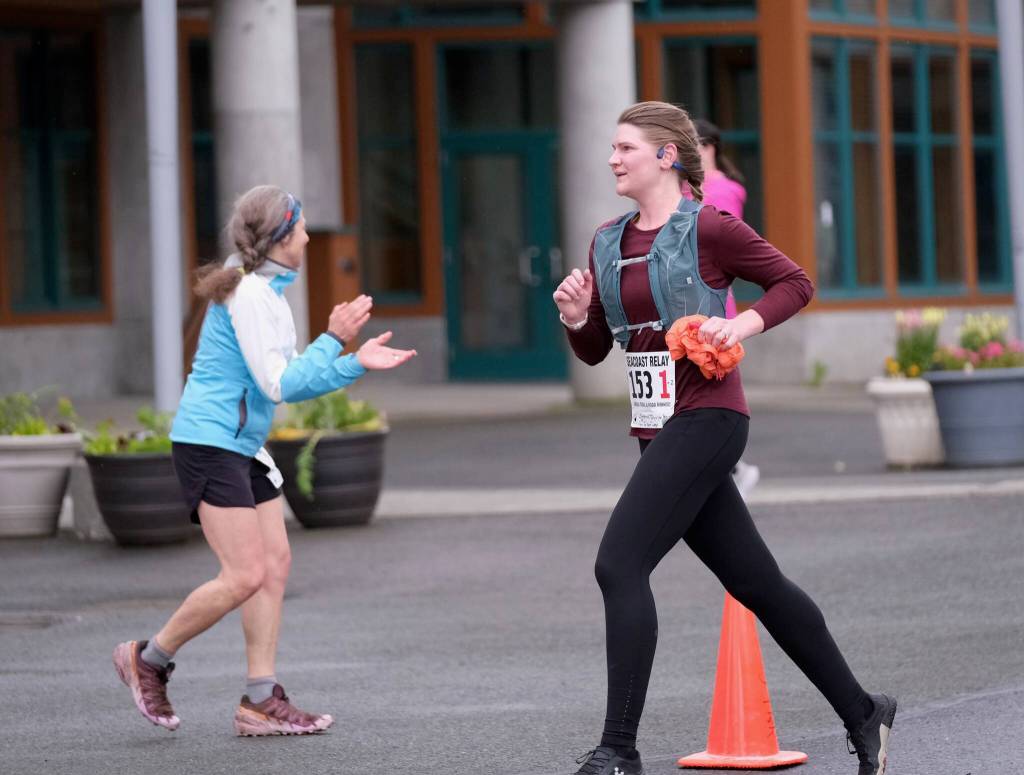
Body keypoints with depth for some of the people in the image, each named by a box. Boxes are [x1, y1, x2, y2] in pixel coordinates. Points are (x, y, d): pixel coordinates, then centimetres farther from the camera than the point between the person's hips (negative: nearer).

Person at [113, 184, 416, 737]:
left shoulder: (267, 291, 14)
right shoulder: (248, 293, -17)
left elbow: (291, 382, 18)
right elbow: (278, 385, -20)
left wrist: (356, 364, 11)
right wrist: (333, 339, -17)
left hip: (242, 449, 10)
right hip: (209, 443, -10)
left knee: (275, 564, 5)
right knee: (245, 576, -13)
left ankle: (261, 701, 6)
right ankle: (148, 658, 3)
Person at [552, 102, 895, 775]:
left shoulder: (709, 229, -8)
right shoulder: (609, 244, 13)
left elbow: (795, 283, 0)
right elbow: (594, 350, 17)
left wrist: (743, 324, -15)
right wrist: (575, 317, -4)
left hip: (705, 419, -8)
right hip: (658, 429, 8)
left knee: (620, 565, -16)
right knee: (757, 582, 12)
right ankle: (861, 713, 23)